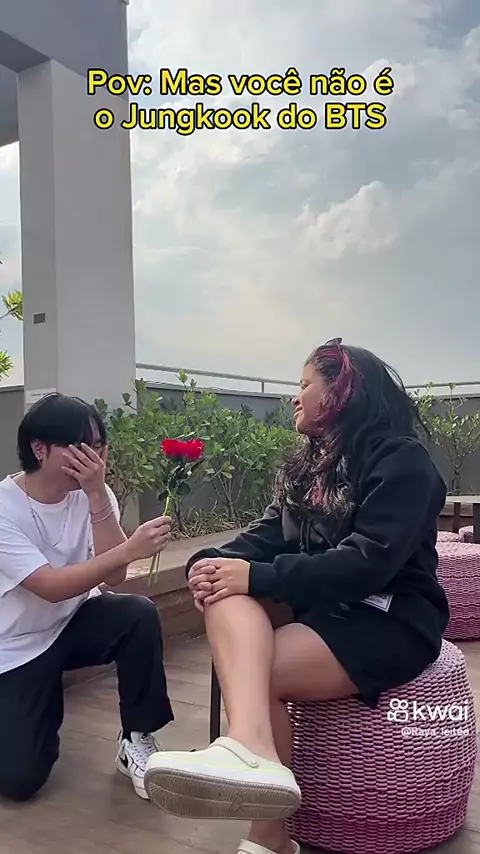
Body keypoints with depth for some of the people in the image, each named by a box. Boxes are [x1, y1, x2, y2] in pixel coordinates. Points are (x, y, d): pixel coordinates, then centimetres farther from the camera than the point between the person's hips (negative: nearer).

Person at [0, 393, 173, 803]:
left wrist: (97, 493, -31)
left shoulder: (91, 493, -11)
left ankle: (137, 739, -8)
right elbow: (52, 587, -33)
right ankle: (44, 704, 21)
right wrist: (131, 549, -44)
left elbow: (113, 575, -22)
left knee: (140, 615, -28)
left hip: (74, 622, 3)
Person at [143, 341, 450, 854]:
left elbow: (368, 562, -22)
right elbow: (268, 534, 8)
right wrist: (213, 563, -14)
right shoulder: (309, 462, 19)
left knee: (253, 669, -29)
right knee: (226, 591, -26)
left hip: (389, 619, -7)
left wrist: (257, 577, -26)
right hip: (319, 606, 7)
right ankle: (252, 747, -48)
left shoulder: (401, 459, -9)